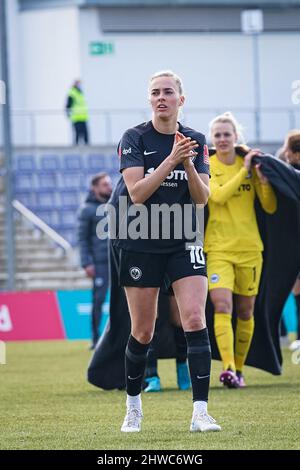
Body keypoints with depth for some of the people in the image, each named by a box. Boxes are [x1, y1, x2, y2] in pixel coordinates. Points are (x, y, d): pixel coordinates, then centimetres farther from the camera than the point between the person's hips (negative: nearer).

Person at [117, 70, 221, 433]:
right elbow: (137, 192, -17)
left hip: (184, 244, 2)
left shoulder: (196, 141, 3)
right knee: (142, 332, 4)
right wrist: (171, 160, -26)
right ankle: (133, 407, 25)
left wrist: (189, 165, -19)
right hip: (141, 244, -2)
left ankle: (200, 412, -16)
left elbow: (202, 198, -2)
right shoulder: (134, 139, -6)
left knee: (194, 319, -14)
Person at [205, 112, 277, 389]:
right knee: (222, 306, -18)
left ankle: (239, 369, 20)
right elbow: (218, 196, -18)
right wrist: (243, 170, -18)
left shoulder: (250, 163, 5)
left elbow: (270, 207, 2)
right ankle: (228, 368, -26)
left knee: (245, 312, 8)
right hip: (218, 248, -3)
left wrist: (263, 178, -13)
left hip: (249, 247, 3)